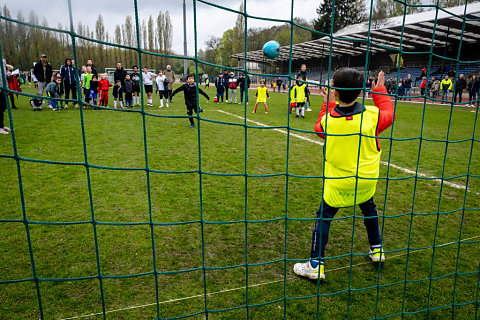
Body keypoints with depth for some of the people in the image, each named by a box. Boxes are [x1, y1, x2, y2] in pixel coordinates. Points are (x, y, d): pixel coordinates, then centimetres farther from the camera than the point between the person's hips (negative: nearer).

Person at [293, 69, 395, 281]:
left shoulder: (328, 120, -20)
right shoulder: (372, 115, -16)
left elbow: (319, 128, 6)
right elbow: (390, 114, 8)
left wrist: (329, 104, 12)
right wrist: (379, 91, 16)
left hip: (338, 183, -3)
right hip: (367, 180, 3)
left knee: (324, 217, 7)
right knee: (368, 207, 29)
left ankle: (315, 265, 6)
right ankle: (376, 250, 43)